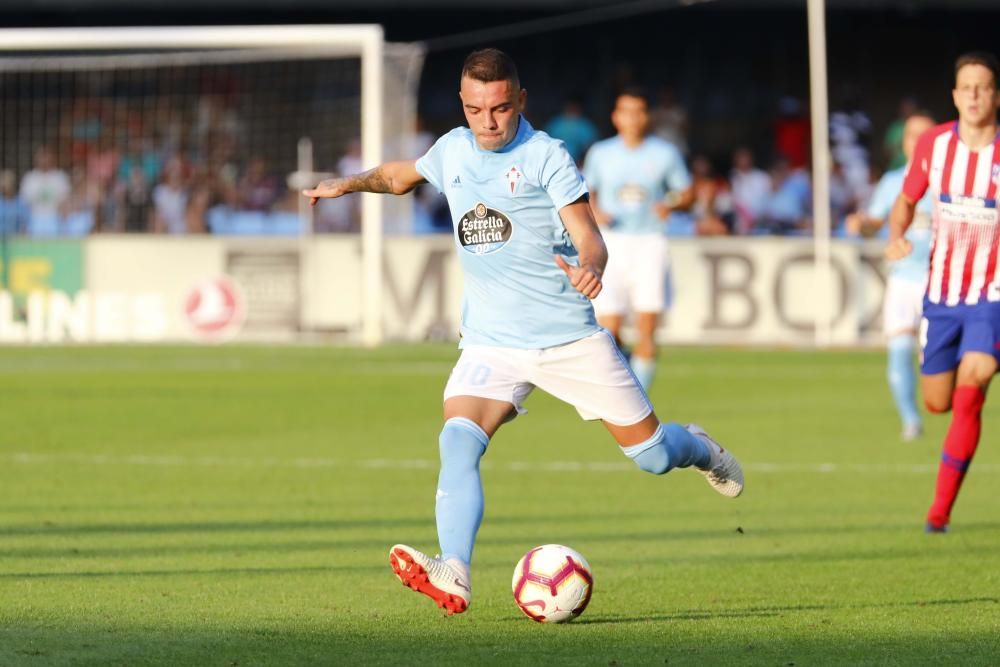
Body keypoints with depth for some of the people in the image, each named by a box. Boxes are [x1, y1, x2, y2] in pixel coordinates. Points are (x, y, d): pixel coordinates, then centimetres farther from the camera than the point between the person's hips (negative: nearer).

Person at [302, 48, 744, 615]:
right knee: (458, 442, -25)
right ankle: (454, 578, -35)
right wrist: (351, 184, 11)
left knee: (651, 455, 5)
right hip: (492, 341, 3)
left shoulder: (546, 156, -9)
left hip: (570, 335, -3)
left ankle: (698, 448, 42)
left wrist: (588, 267, -37)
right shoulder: (453, 150, 6)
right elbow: (401, 175, 28)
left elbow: (589, 237, -16)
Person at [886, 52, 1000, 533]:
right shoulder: (933, 145, -2)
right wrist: (896, 236, -8)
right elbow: (906, 201, 12)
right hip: (941, 292, 3)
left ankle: (941, 510, -12)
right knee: (937, 401, 8)